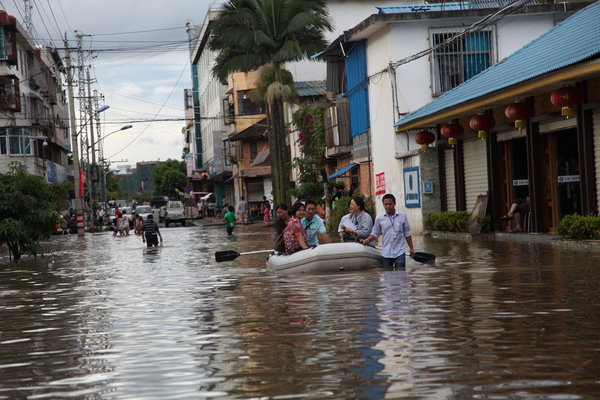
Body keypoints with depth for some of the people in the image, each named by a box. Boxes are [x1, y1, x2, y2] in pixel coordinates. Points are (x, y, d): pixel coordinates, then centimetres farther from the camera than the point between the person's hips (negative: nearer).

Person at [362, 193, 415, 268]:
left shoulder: (402, 216, 3)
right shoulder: (379, 218, 1)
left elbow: (407, 233, 9)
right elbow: (375, 233, 7)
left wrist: (411, 248, 10)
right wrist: (367, 240, -11)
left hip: (400, 252, -1)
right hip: (386, 253, 1)